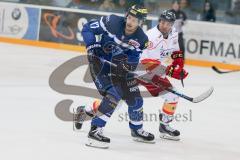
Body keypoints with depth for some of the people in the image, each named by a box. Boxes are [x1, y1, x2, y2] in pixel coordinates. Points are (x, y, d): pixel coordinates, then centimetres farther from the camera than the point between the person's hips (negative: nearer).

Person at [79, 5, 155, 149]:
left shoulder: (141, 39, -14)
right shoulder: (112, 22, -22)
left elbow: (134, 59, -11)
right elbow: (88, 28, -13)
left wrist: (127, 64, -33)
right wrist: (92, 46, -24)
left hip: (119, 65, 5)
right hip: (100, 62, -5)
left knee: (134, 97, 11)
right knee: (114, 94, -24)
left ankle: (137, 130, 37)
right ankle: (95, 130, -23)